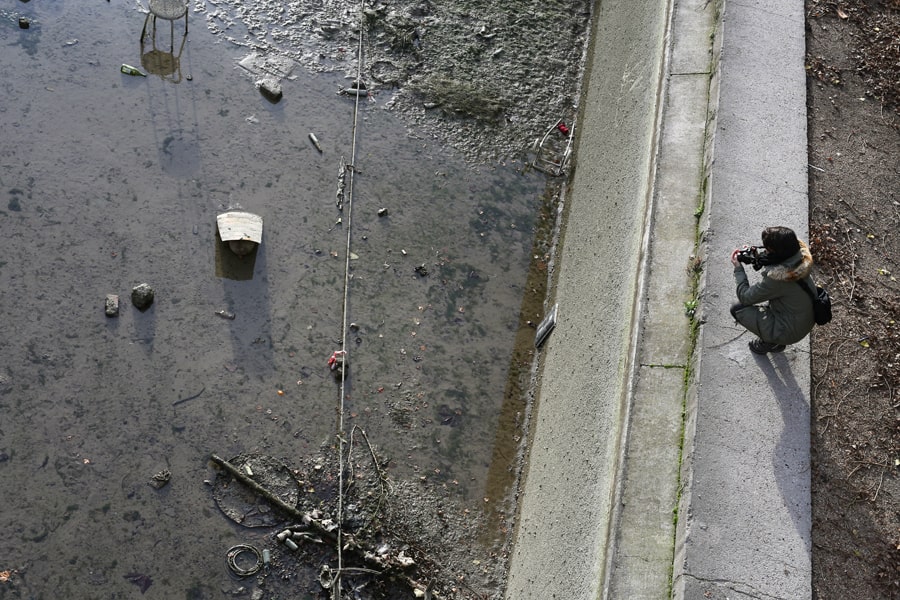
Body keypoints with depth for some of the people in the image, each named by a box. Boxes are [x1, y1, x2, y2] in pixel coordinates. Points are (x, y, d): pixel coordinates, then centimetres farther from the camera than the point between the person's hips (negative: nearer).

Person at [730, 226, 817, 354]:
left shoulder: (777, 279, -35)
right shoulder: (799, 257, -14)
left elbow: (745, 297, -18)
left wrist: (738, 268, -7)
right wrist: (756, 254, -6)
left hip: (791, 332, -8)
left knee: (737, 309, -3)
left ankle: (770, 342, 14)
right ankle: (775, 340, 26)